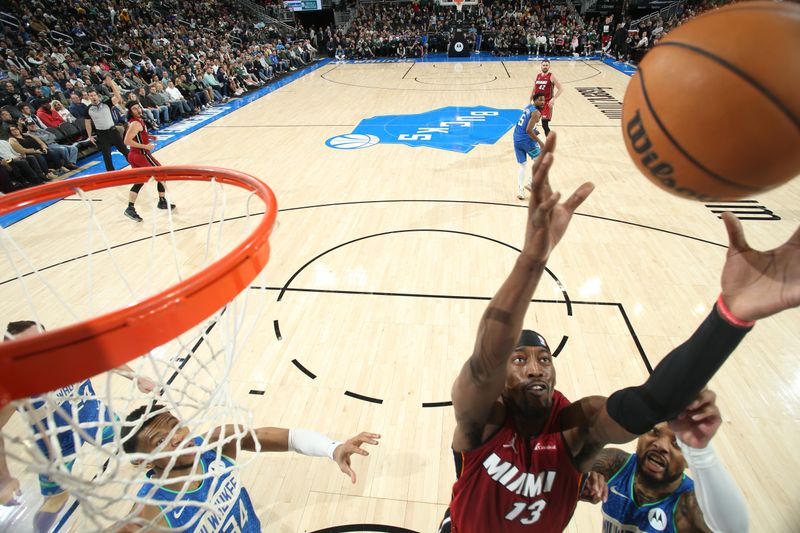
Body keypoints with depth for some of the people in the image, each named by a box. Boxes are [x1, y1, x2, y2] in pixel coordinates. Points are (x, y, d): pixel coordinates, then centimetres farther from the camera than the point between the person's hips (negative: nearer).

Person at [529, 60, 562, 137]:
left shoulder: (551, 76, -7)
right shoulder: (538, 76, 8)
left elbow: (560, 89, -9)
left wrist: (553, 99, -21)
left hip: (547, 103, -6)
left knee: (545, 124, -12)